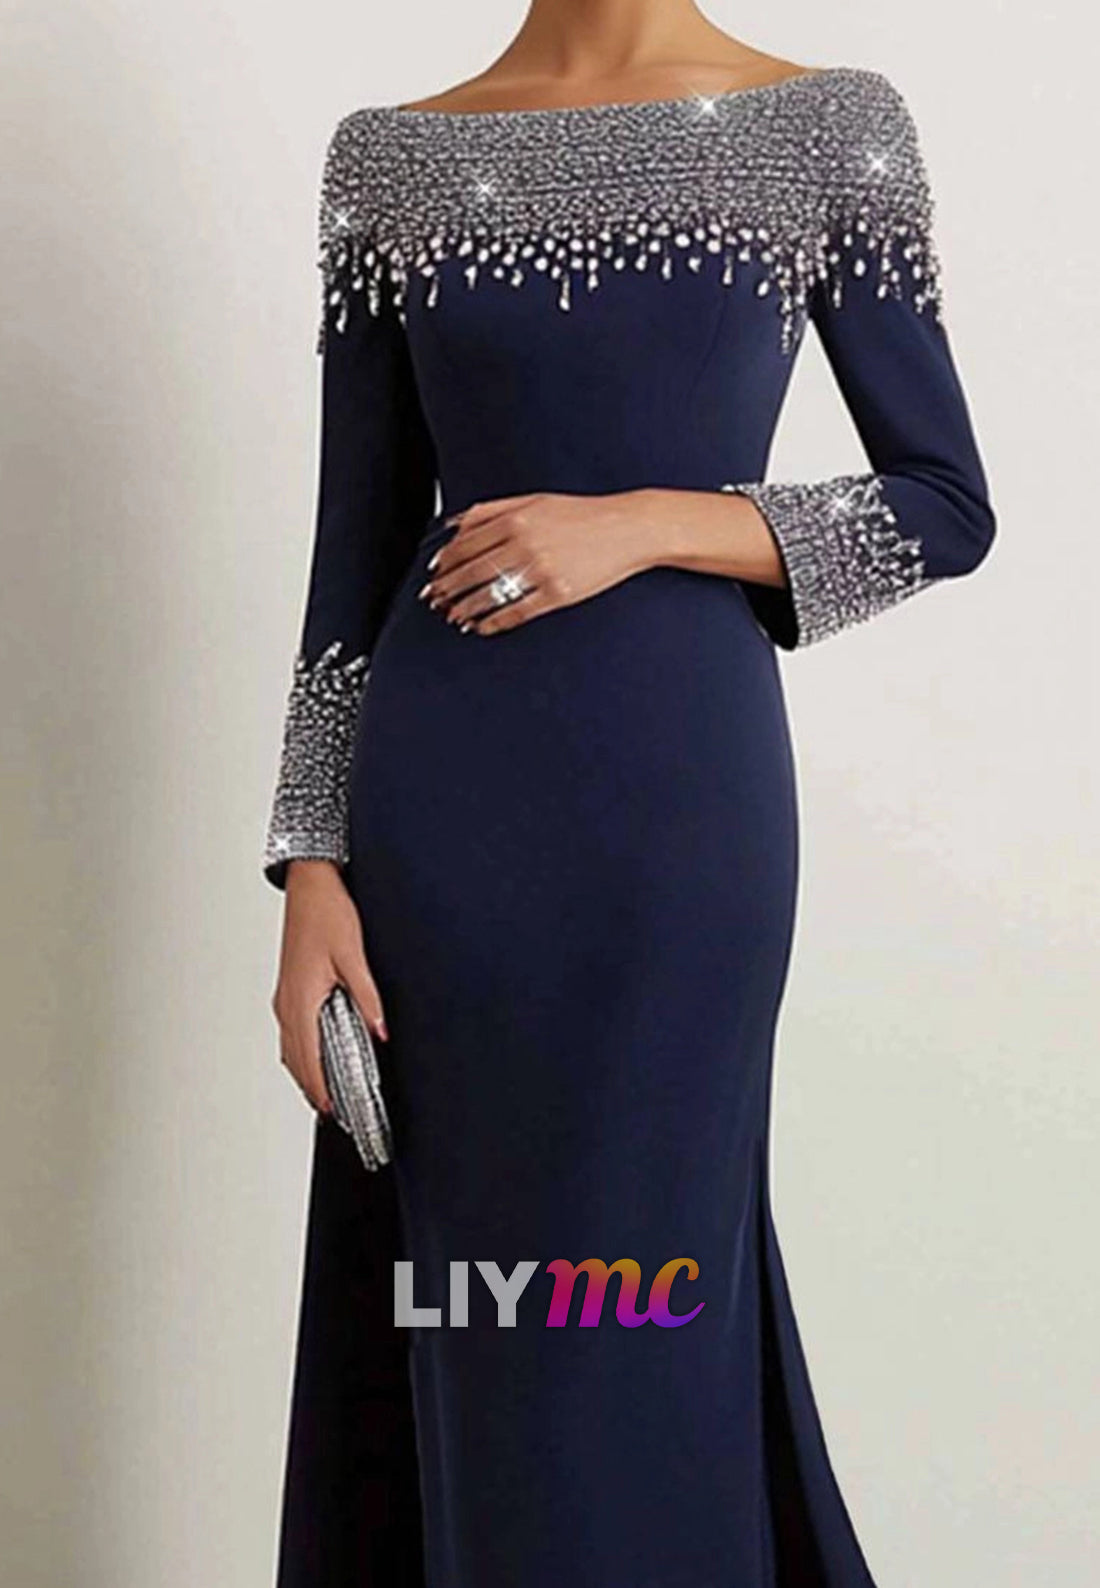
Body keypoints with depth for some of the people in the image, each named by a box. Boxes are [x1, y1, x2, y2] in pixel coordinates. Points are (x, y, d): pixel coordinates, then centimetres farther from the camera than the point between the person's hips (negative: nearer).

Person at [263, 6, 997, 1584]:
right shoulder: (389, 156, 8)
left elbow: (948, 505, 1)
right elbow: (354, 553, 6)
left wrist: (652, 522, -12)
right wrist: (313, 872, -1)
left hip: (684, 788, -2)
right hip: (439, 800, 2)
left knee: (630, 1317, 5)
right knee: (446, 1307, 10)